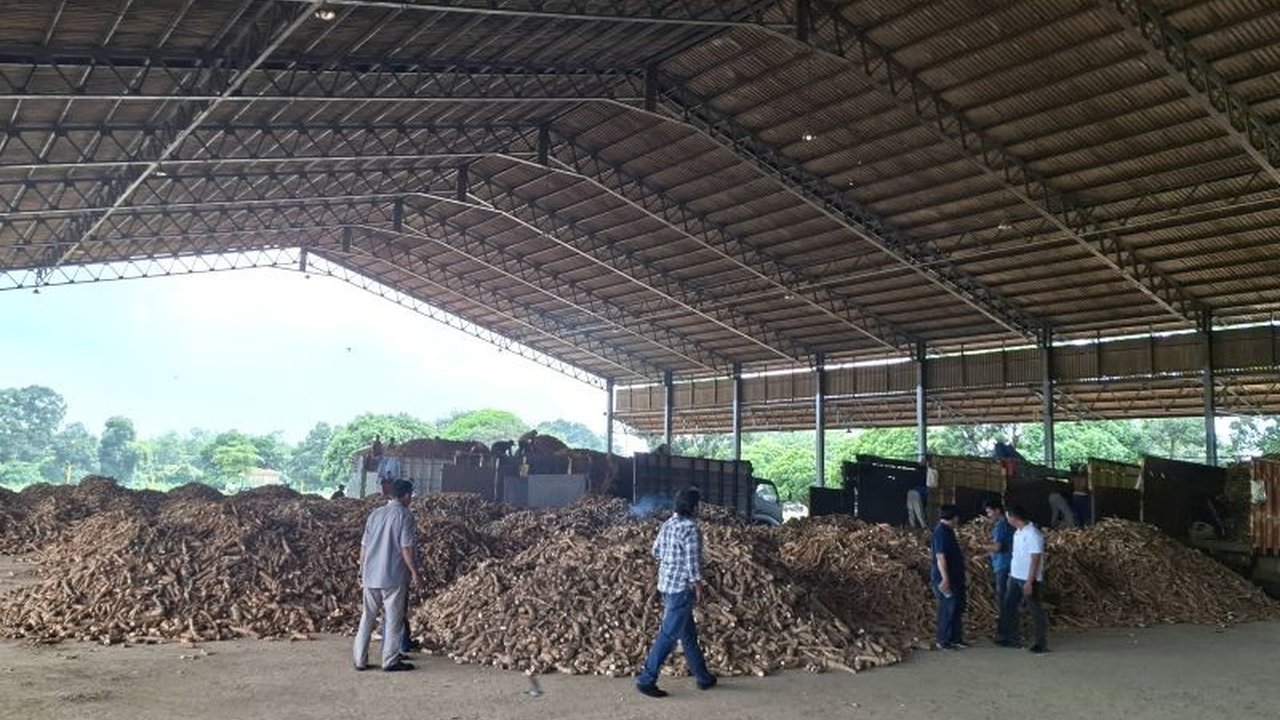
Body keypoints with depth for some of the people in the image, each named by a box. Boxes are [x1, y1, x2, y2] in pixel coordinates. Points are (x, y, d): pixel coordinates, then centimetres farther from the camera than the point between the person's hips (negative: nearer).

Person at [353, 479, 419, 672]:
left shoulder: (375, 514, 11)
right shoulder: (404, 515, -8)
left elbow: (364, 545, 12)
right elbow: (406, 547, -13)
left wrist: (362, 570, 20)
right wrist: (414, 572, -7)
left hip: (370, 576, 6)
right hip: (393, 577, -6)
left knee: (367, 617, 11)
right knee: (393, 619, 3)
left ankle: (360, 660, 13)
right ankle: (390, 661, 7)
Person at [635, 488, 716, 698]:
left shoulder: (668, 524, 7)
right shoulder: (691, 528, -18)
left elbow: (656, 551, 15)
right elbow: (692, 562, -19)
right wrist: (698, 586, -10)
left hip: (666, 584, 9)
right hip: (681, 588, -9)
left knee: (688, 633, 17)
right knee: (669, 635, -3)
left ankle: (703, 677, 27)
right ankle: (646, 680, -1)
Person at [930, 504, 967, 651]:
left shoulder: (946, 531, 13)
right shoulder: (941, 532, -19)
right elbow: (940, 556, -24)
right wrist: (945, 578, -27)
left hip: (955, 578, 10)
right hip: (946, 579, -10)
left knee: (957, 608, 15)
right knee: (947, 609, -4)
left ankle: (955, 638, 24)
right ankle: (942, 640, 5)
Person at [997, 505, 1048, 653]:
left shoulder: (1033, 534, -19)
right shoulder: (1018, 532, 8)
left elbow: (1035, 560, -21)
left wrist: (1029, 581, -23)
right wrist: (1011, 574, 17)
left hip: (1028, 579, -9)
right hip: (1015, 577, 9)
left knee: (1035, 610, 1)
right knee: (1009, 607, 11)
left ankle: (1041, 643, 10)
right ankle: (1012, 639, 20)